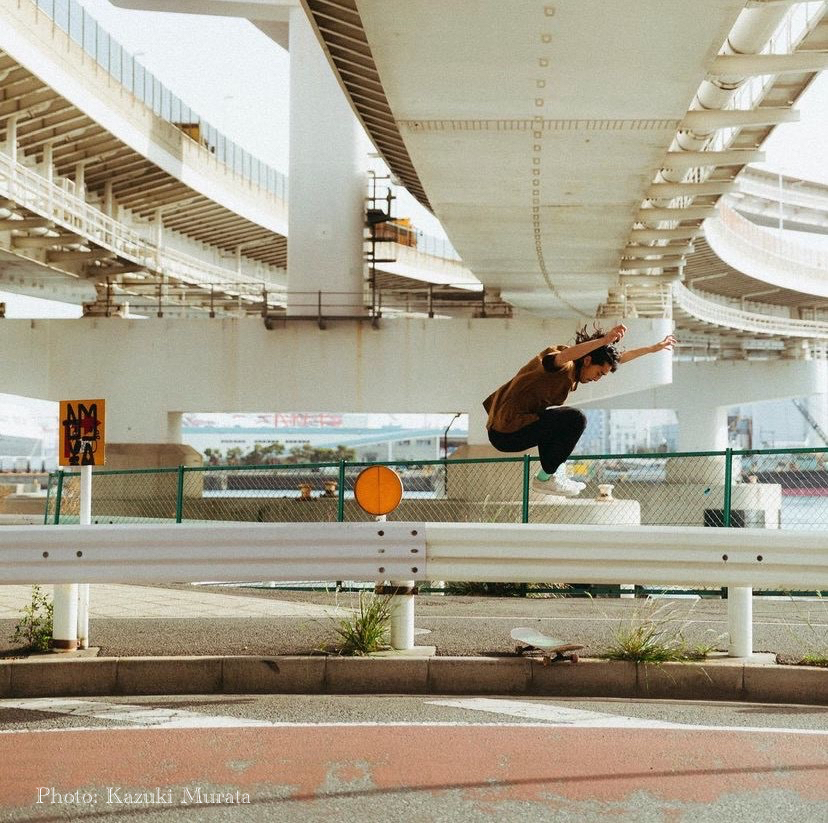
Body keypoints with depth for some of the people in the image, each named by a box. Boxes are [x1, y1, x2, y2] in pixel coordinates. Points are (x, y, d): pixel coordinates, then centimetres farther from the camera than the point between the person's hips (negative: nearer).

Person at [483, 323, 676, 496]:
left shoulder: (574, 369, 14)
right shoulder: (565, 366, -15)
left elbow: (618, 358, 25)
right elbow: (563, 356, -42)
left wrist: (653, 348, 28)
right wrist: (604, 341, -52)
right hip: (506, 435, -10)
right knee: (576, 419, -17)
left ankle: (555, 471, 22)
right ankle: (545, 478, -6)